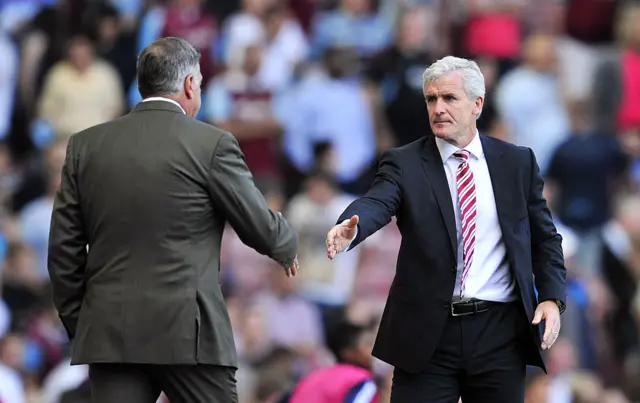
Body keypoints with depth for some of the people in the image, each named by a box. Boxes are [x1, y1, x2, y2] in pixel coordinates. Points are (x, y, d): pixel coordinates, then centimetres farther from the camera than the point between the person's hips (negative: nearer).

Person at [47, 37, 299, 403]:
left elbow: (64, 247, 9)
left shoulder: (85, 146, 8)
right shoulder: (212, 144, -4)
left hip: (109, 332, 4)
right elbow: (261, 228, 3)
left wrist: (78, 326, 17)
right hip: (187, 332, -4)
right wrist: (287, 246, 27)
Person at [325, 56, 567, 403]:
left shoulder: (518, 162, 8)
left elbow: (545, 237, 14)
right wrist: (349, 228, -40)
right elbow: (376, 203, -18)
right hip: (426, 334, -2)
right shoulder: (404, 163, 2)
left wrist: (551, 297, -1)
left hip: (500, 332, 2)